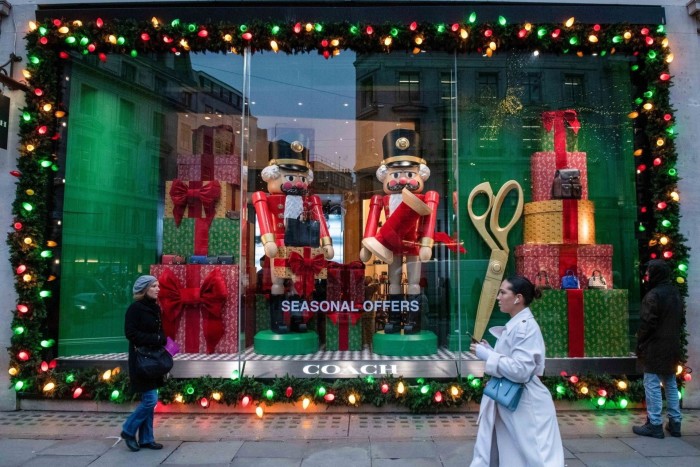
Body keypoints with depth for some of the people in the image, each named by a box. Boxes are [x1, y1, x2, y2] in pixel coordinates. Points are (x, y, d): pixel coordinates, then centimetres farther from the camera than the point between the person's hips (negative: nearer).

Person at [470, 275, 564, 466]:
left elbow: (520, 370, -25)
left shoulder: (527, 326, -19)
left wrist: (486, 354, -19)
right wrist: (488, 350, 3)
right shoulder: (514, 325, 9)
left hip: (525, 406, -10)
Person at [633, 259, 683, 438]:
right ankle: (674, 423, 22)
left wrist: (640, 344, -6)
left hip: (655, 348, -8)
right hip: (672, 347, 8)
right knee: (671, 384, 15)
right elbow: (680, 320, 16)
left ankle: (654, 424, 1)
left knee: (652, 385, -2)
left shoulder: (653, 295, -17)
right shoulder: (675, 293, 9)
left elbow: (647, 323, -18)